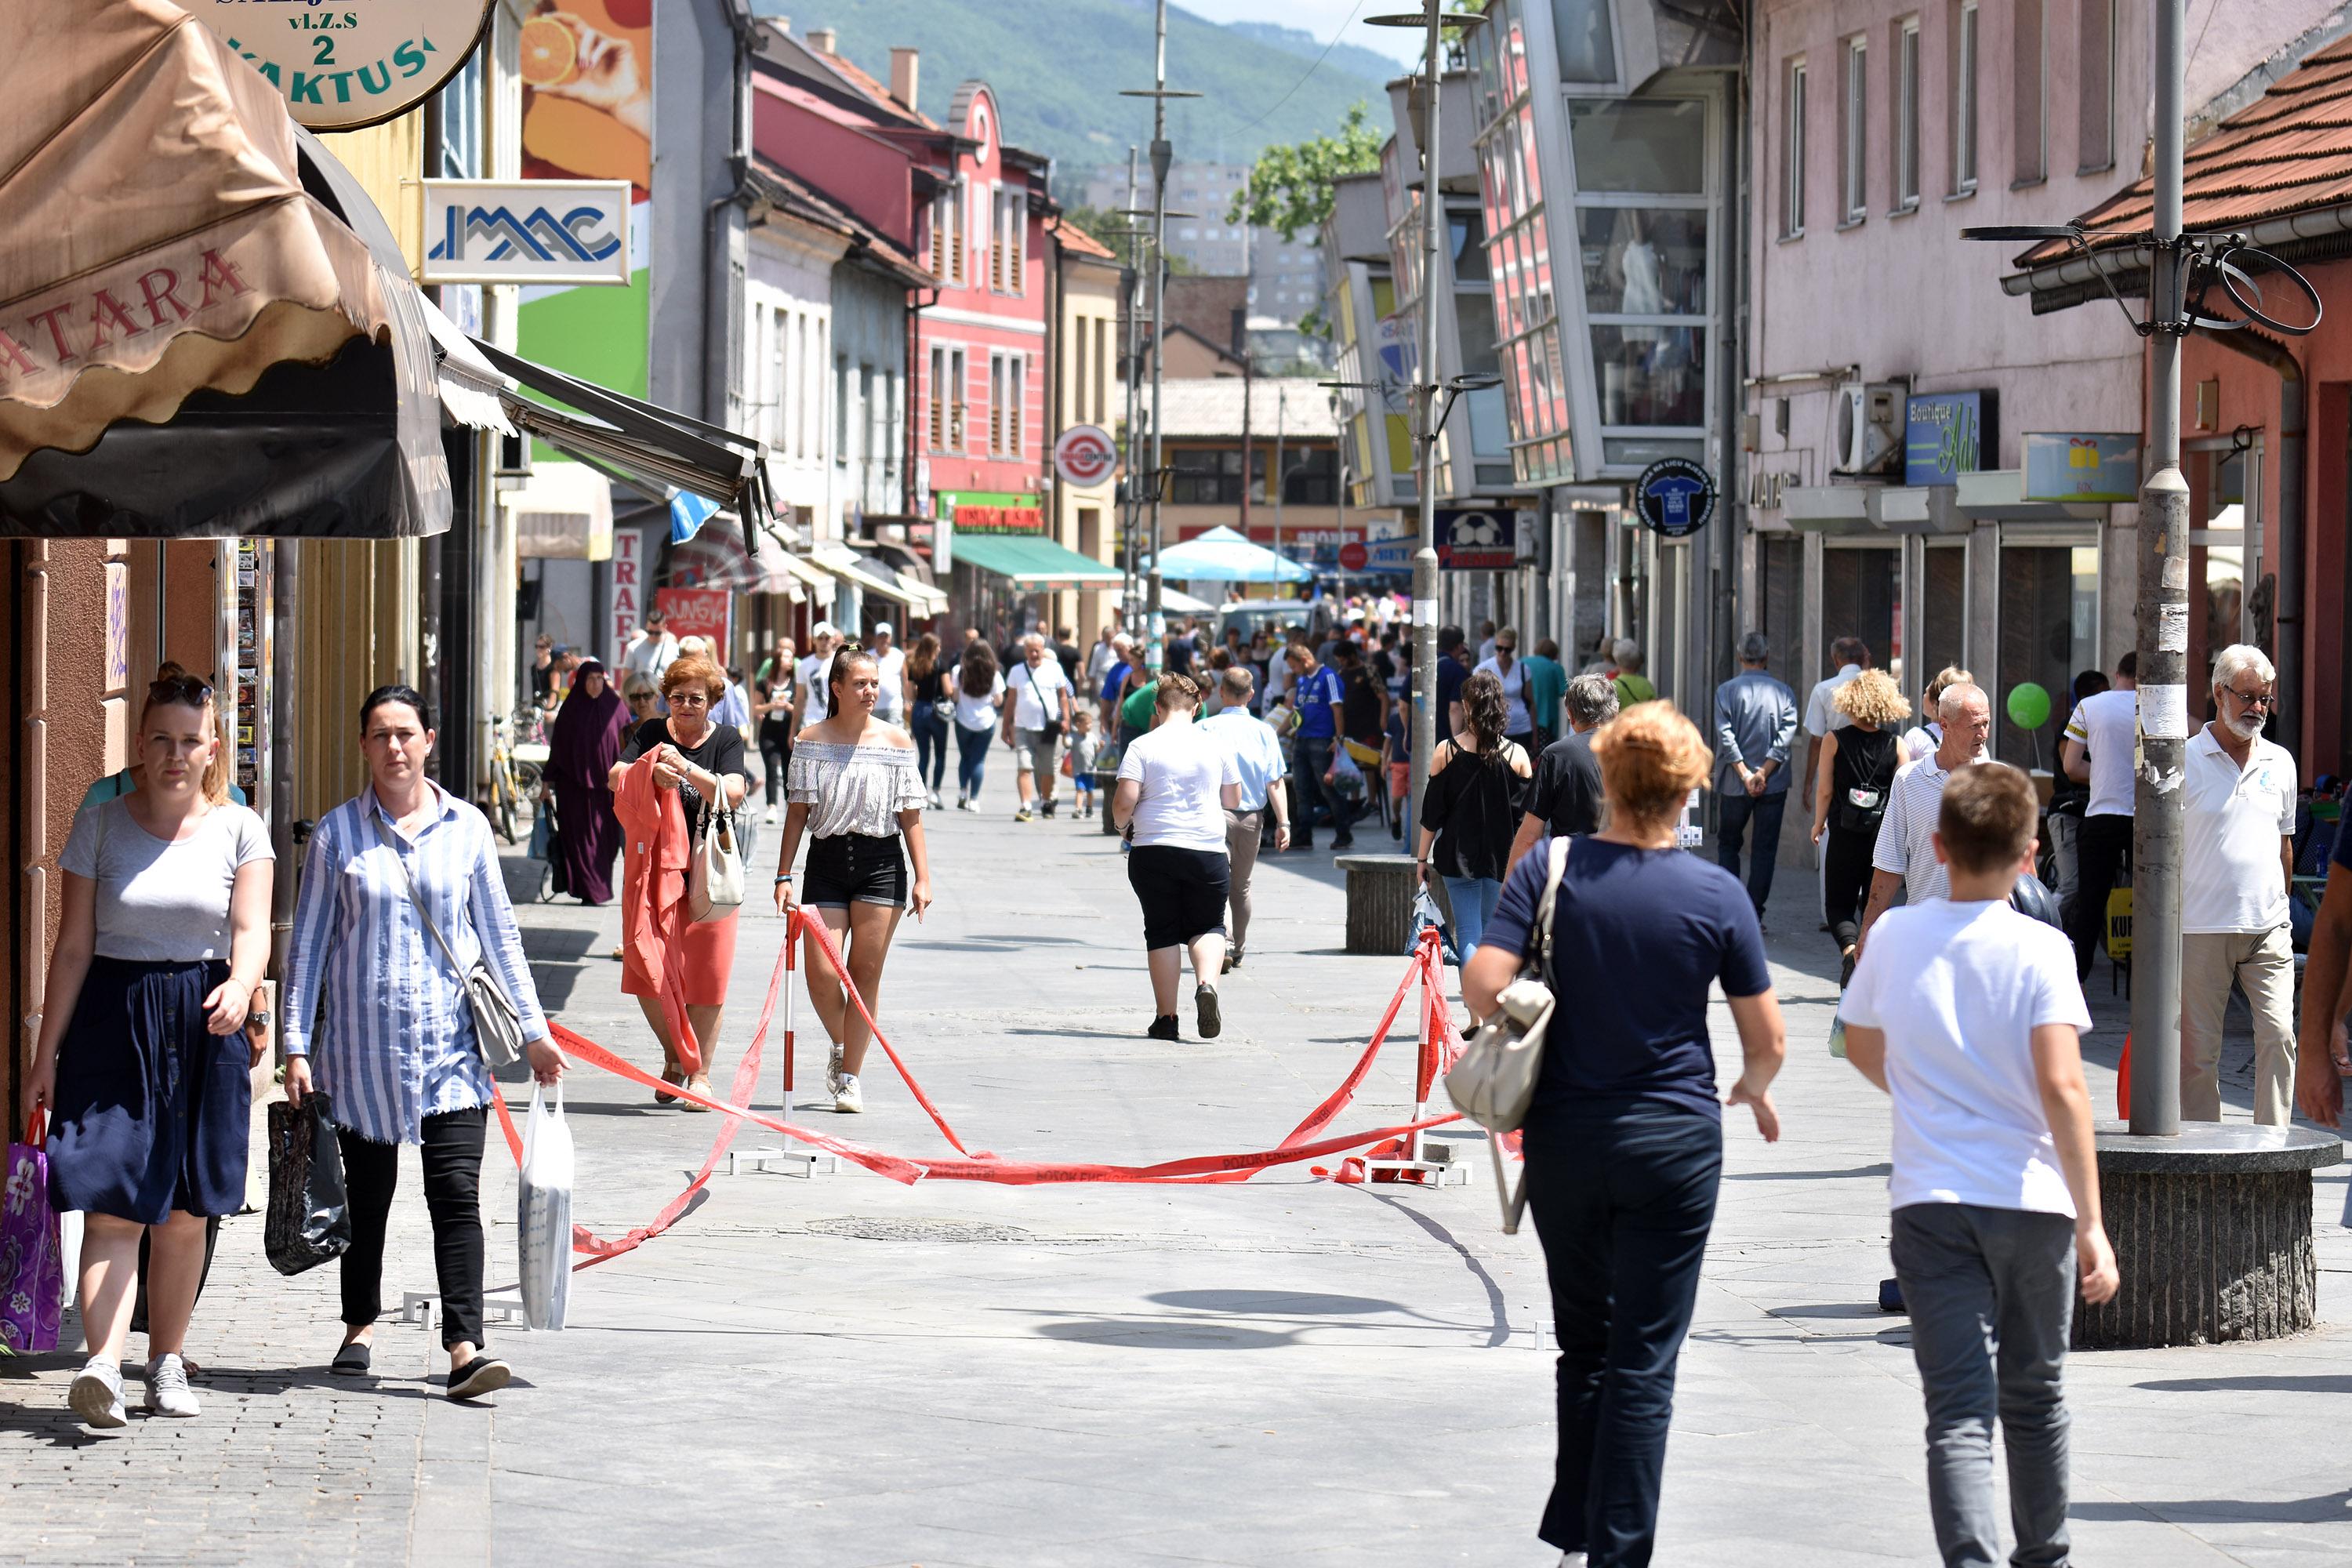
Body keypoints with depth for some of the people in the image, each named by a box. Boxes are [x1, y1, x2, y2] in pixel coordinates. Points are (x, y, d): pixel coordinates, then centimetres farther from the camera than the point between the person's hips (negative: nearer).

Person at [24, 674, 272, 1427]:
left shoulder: (238, 830, 3)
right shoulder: (99, 825, 2)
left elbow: (251, 931, -7)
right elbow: (74, 946, 3)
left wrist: (242, 987, -30)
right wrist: (46, 1053, 1)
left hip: (205, 1025, 1)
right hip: (113, 1019, -1)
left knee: (185, 1212, 7)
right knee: (113, 1204, -12)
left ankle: (167, 1363, 19)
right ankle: (102, 1365, -25)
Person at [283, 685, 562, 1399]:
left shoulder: (466, 828, 4)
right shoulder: (339, 832, 2)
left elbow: (499, 936, 11)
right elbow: (308, 942, 4)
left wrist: (533, 1030, 9)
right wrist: (297, 1045, -1)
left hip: (451, 1043, 0)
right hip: (363, 1045, 0)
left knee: (457, 1193, -10)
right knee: (368, 1193, 10)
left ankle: (465, 1347, -14)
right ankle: (360, 1326, 30)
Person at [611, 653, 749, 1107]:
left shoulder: (727, 740, 3)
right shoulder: (650, 734, 7)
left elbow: (733, 794, -13)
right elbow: (615, 778, -7)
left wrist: (687, 769, -27)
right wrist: (652, 772, -27)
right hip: (653, 864, 1)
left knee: (707, 974, -2)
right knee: (648, 969, -3)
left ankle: (700, 1073, 10)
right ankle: (674, 1057, 20)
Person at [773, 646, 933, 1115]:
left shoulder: (896, 741, 3)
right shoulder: (811, 742, 3)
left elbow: (910, 815, 4)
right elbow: (798, 811, 6)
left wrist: (923, 877, -1)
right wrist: (784, 876, 1)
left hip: (882, 862, 0)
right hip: (826, 861, 0)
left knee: (866, 973, -2)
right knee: (821, 975, -7)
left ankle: (850, 1077, 7)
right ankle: (841, 1046, 23)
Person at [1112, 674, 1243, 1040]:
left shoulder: (1142, 746, -3)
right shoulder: (1216, 746, 4)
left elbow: (1124, 802, -10)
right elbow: (1233, 801, 14)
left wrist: (1123, 824, 11)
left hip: (1153, 849, -1)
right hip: (1207, 850, 1)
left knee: (1162, 931, 8)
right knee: (1208, 925, 14)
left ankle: (1165, 1017, 6)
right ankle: (1206, 984, -15)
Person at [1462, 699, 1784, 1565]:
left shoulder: (1550, 869, -6)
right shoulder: (1716, 893, -7)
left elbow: (1481, 983, -15)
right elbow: (1767, 1040, -1)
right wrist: (1753, 1088, 21)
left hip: (1563, 1137, 2)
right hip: (1673, 1140, -2)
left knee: (1585, 1345, 18)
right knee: (1644, 1362, 2)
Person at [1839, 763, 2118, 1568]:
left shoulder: (1894, 936, 3)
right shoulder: (2038, 950, -8)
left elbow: (1862, 1048, 20)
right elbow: (2061, 1087, -16)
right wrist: (2091, 1224, -13)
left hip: (1928, 1200, 1)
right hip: (2029, 1199, -1)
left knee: (1958, 1408, -5)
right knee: (2033, 1395, 19)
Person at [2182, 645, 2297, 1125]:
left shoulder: (2279, 762, 11)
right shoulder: (2185, 761, -2)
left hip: (2267, 928, 3)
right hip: (2200, 928, -3)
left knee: (2278, 1035, -10)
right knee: (2197, 1049, 2)